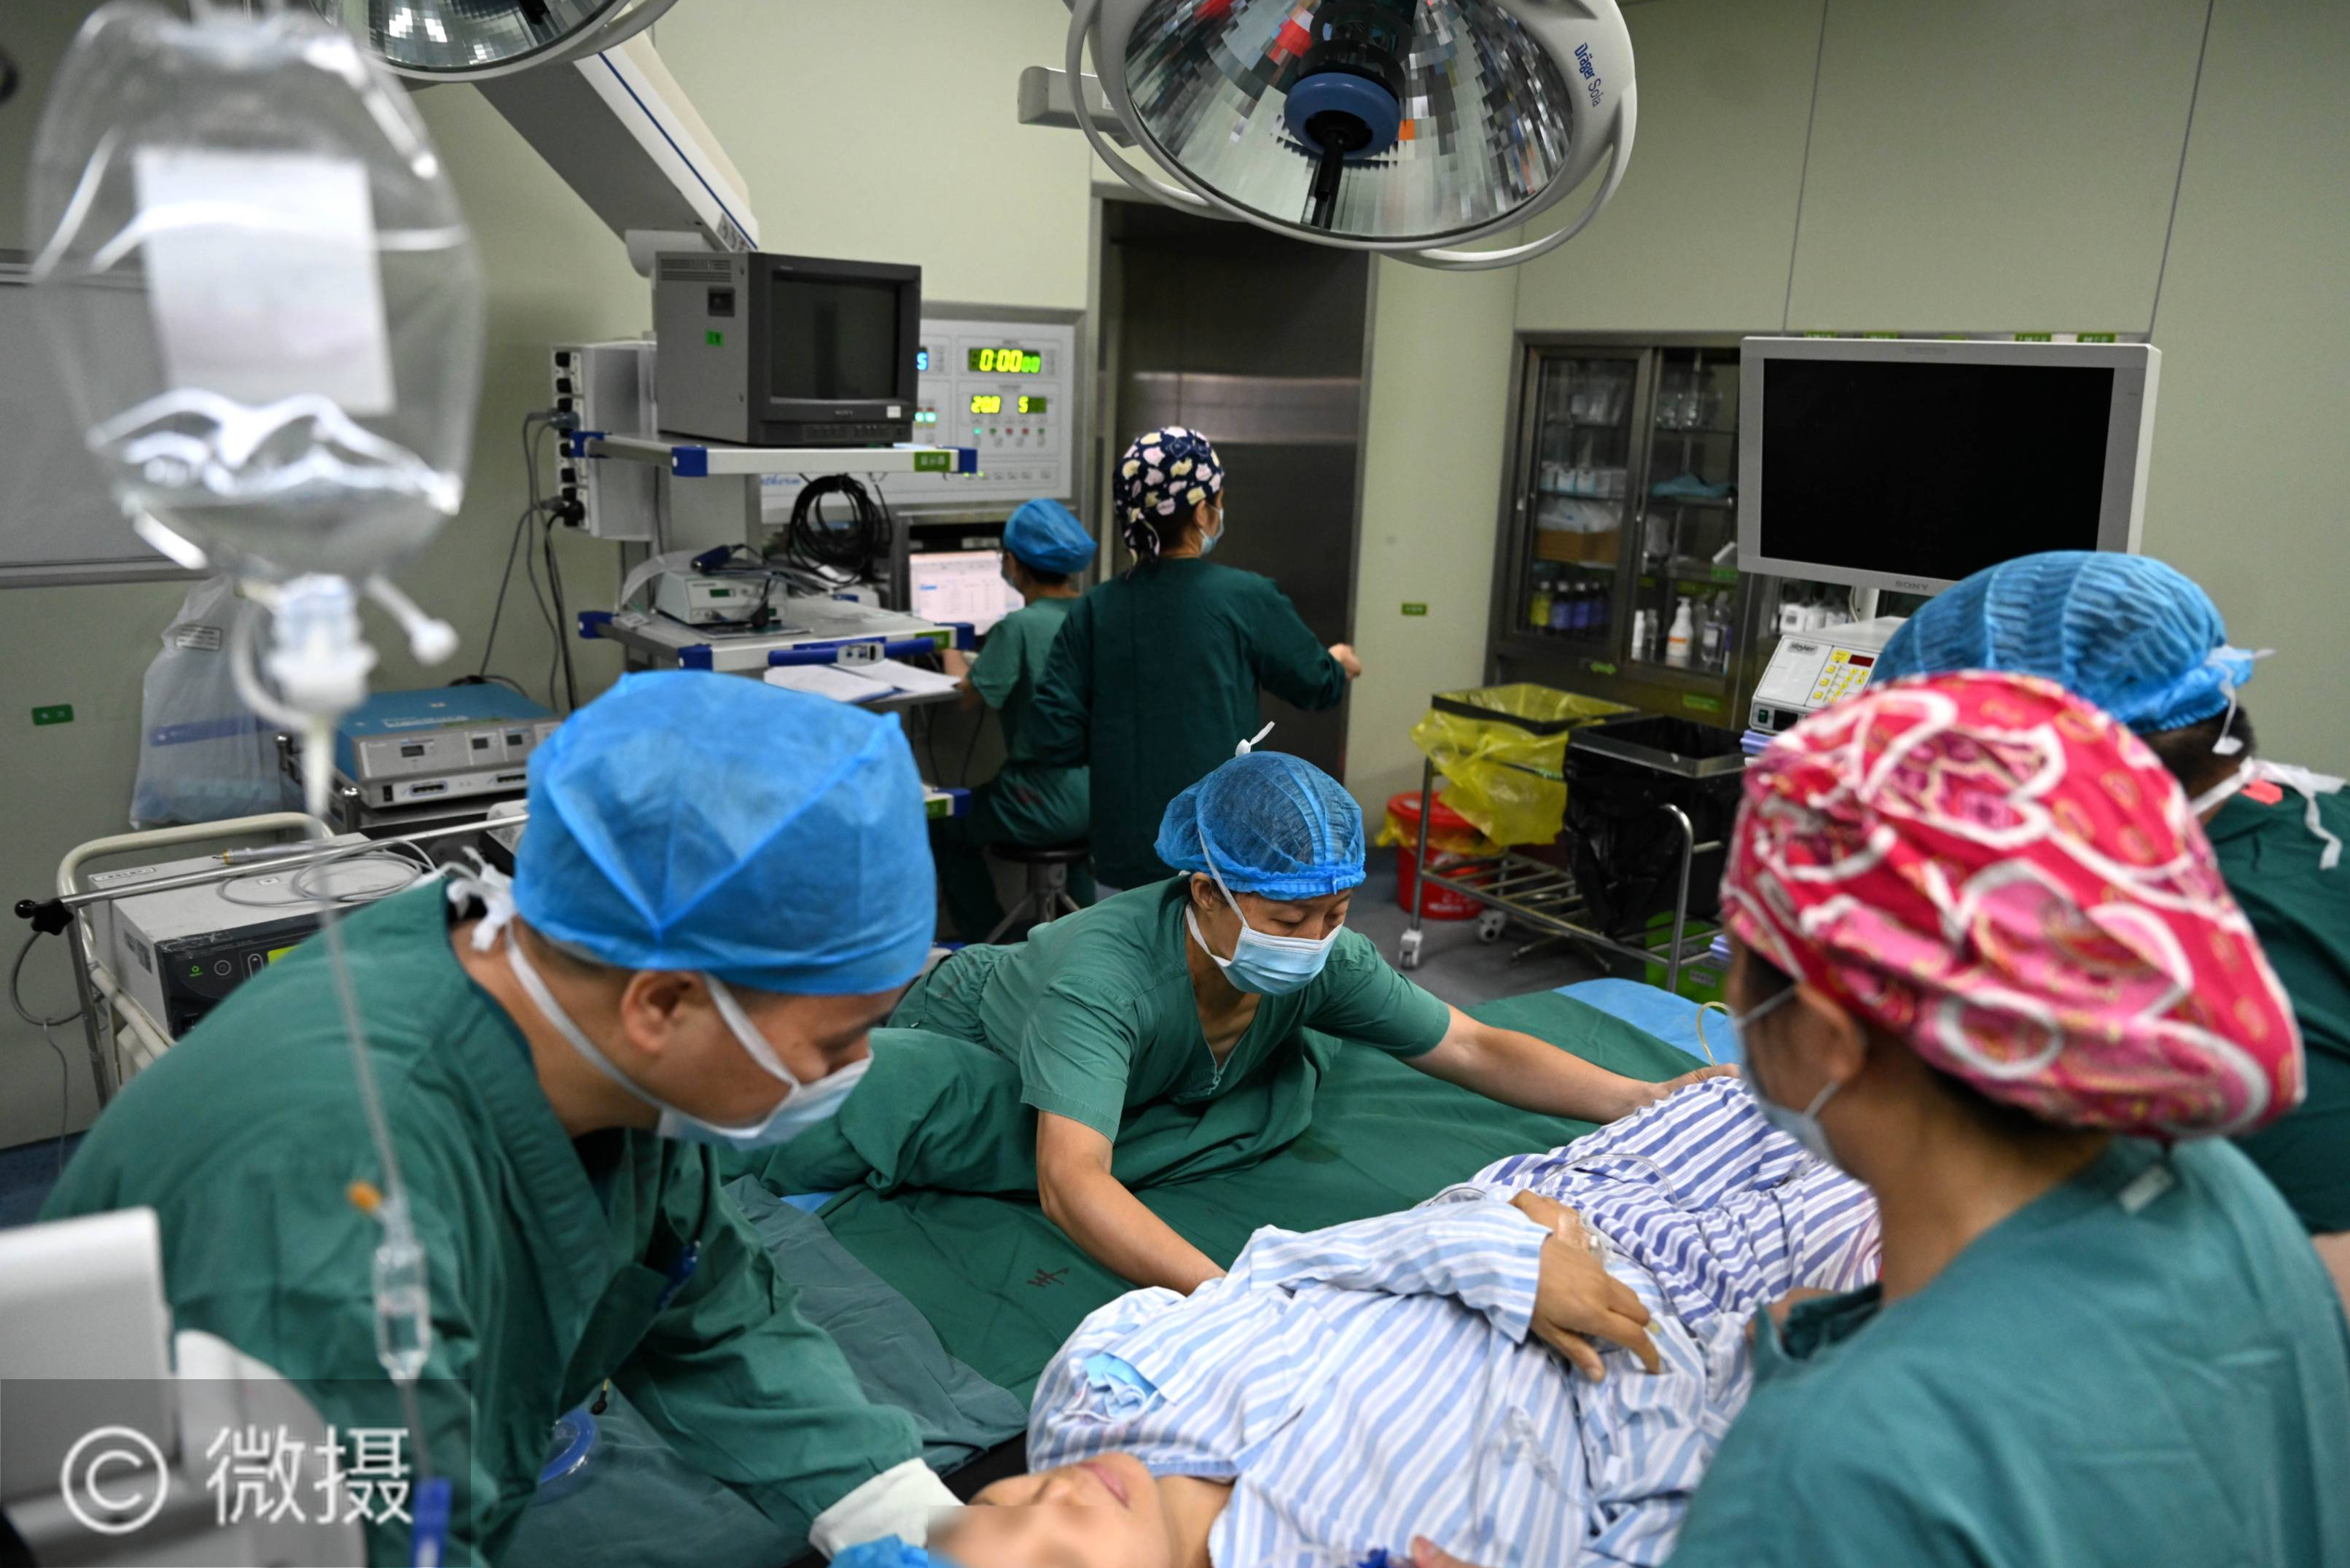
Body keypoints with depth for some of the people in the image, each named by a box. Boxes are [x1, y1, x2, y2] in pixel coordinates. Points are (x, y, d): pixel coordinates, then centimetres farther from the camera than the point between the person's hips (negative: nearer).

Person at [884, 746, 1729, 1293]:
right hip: (956, 1041, -4)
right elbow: (1071, 1183, -58)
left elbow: (1476, 1050, -23)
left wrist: (1640, 1097, -35)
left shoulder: (1323, 960, -30)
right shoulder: (1105, 976, -48)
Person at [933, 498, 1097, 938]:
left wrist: (953, 659, 9)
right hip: (1102, 793, 7)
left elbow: (968, 695, -12)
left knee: (943, 826, 18)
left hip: (1048, 803, -7)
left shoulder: (1019, 628, -20)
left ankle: (987, 946, 24)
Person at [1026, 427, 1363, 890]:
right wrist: (1341, 662, 29)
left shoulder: (1094, 610, -1)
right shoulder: (1245, 598, -9)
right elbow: (1317, 685, 6)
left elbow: (1053, 737, -3)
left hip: (1126, 849, 4)